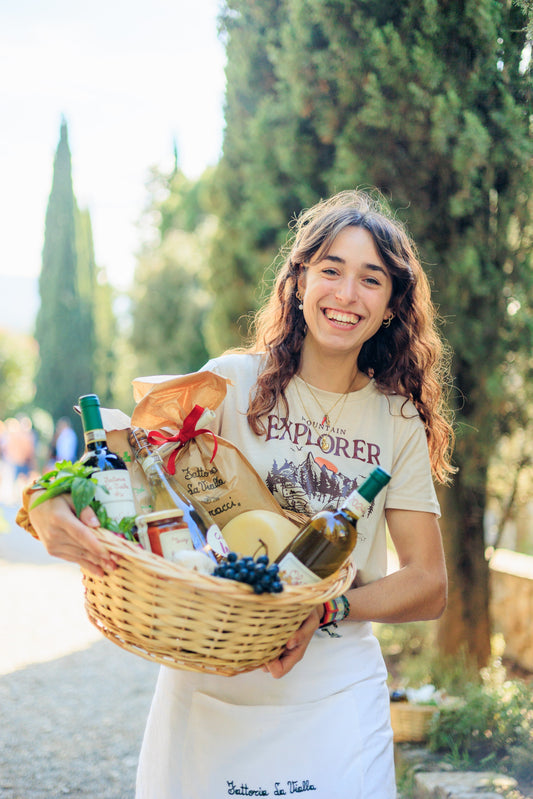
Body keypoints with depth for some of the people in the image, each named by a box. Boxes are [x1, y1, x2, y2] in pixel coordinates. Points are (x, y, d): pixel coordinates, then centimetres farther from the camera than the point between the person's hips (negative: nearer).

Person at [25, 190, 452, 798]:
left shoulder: (400, 421, 4)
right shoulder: (234, 382, -2)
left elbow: (428, 586, 2)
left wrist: (326, 609, -16)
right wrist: (53, 505, -30)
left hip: (333, 696, 1)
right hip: (204, 689, -1)